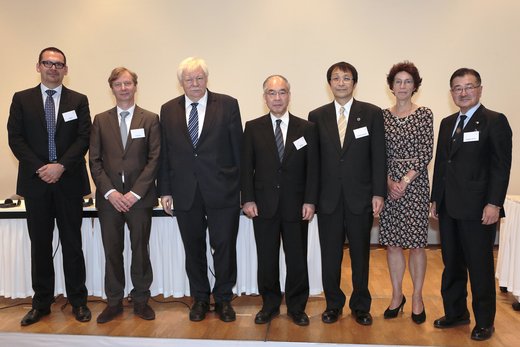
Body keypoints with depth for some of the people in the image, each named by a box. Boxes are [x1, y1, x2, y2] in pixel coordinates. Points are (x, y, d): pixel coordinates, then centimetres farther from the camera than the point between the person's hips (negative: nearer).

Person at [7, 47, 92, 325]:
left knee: (72, 243, 5)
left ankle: (78, 301, 15)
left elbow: (84, 138, -1)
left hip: (69, 181, -1)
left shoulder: (78, 100, 7)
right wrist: (40, 168, -11)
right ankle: (41, 302, 20)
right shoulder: (21, 99, 8)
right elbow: (15, 138, 1)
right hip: (36, 181, 1)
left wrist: (61, 166, -14)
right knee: (40, 244, 8)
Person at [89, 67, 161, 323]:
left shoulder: (150, 119, 3)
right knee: (112, 252, 8)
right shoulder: (101, 120, 9)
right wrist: (110, 192, -8)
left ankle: (141, 300, 20)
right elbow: (94, 160, 5)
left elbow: (154, 159, -3)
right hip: (109, 197, 2)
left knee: (140, 251, 6)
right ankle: (114, 302, 22)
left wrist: (135, 193, -11)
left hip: (139, 197, -2)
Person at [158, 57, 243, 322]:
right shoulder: (168, 110, 7)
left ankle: (223, 298, 25)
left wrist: (243, 186, -4)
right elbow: (164, 153, 7)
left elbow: (238, 148, -2)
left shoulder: (228, 105, -1)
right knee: (193, 248, 13)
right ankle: (200, 298, 30)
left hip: (222, 189, -2)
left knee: (224, 246, 6)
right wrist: (165, 190, 4)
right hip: (185, 192, 3)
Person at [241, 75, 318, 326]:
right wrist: (248, 199, -5)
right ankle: (269, 305, 26)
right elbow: (246, 167, 2)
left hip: (296, 206, 0)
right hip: (264, 205, 0)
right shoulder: (253, 127, 4)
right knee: (266, 259, 9)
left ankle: (297, 307, 25)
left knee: (297, 259, 8)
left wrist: (310, 201, -6)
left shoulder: (306, 128, 3)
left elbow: (313, 168, 1)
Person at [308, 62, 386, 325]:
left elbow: (378, 156, -1)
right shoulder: (317, 116, 5)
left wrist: (378, 193, -6)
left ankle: (360, 306, 28)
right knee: (330, 256, 9)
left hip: (360, 197, -1)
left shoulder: (372, 113, 2)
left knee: (360, 254, 11)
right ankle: (333, 304, 27)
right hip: (328, 198, 1)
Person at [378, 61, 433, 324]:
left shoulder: (424, 114, 0)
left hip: (415, 183, -2)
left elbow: (426, 153, -6)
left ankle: (417, 298, 19)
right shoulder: (382, 115, 7)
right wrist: (389, 181, -9)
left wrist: (405, 180, -13)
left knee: (416, 243, 3)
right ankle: (397, 296, 22)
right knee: (392, 242, 7)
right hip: (388, 183, 3)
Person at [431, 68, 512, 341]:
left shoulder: (495, 121, -5)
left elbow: (501, 165, -10)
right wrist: (435, 199, 13)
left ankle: (484, 322, 21)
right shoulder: (447, 123, 15)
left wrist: (494, 204, -16)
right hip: (448, 208, 6)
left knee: (480, 267, 4)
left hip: (478, 208, -6)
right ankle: (455, 313, 28)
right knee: (451, 264, 14)